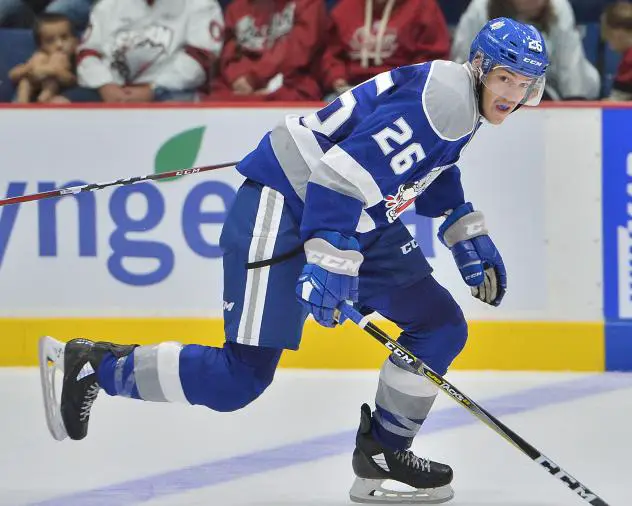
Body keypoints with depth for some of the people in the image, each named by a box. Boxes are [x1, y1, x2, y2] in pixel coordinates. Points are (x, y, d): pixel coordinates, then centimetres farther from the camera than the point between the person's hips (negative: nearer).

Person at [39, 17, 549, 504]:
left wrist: (469, 238, 25)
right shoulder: (439, 99, -21)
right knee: (242, 377, -13)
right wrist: (329, 261, -34)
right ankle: (93, 366, 0)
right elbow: (346, 171, -29)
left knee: (441, 325, 6)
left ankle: (382, 453, 15)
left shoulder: (464, 104, 10)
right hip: (284, 207, -10)